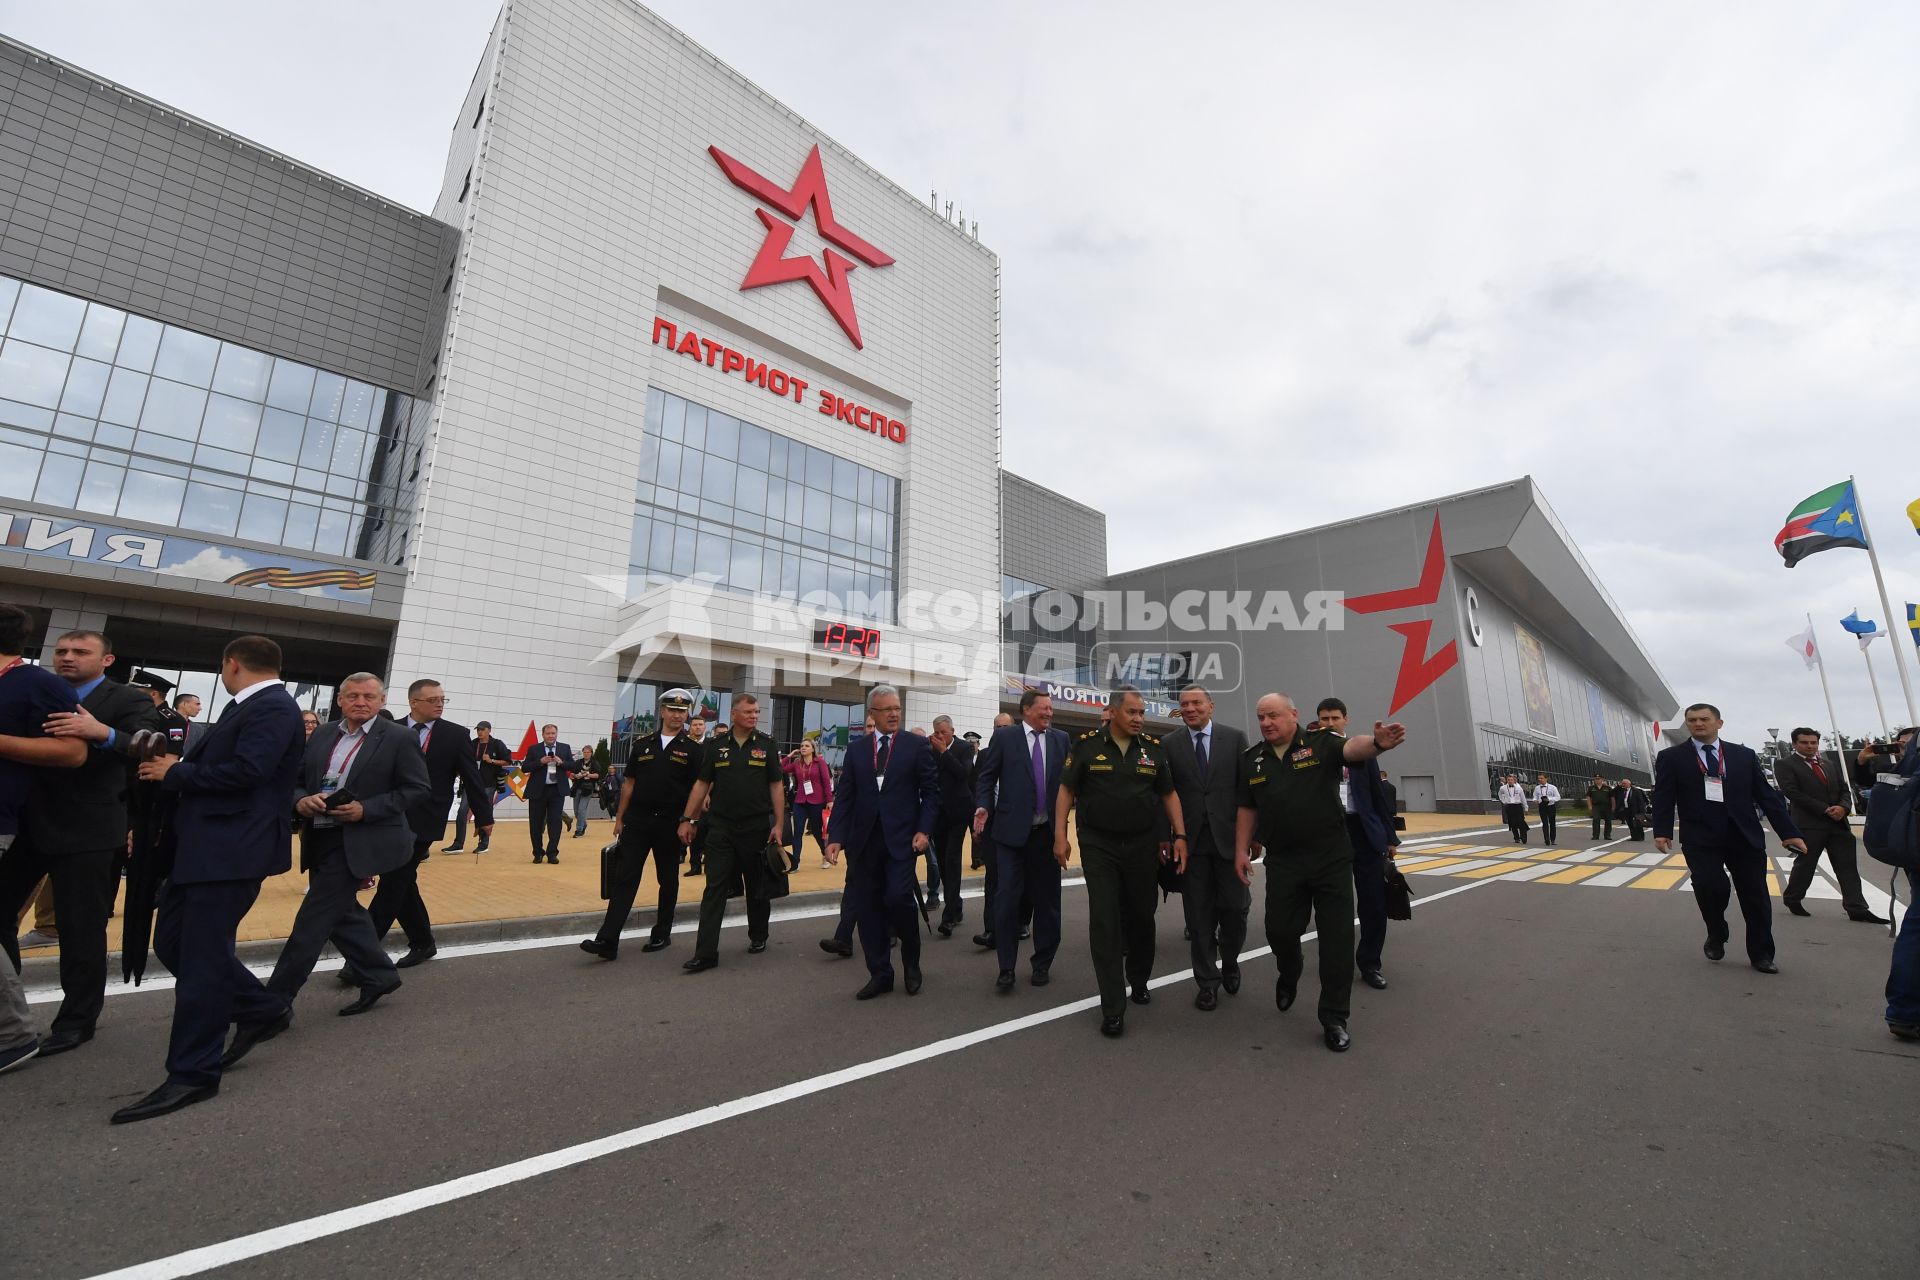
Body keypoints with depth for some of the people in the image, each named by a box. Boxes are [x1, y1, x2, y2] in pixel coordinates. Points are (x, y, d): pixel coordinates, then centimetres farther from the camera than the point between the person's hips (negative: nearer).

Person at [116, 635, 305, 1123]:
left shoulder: (273, 707, -16)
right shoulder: (250, 707, 18)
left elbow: (246, 770, -26)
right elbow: (212, 766, 21)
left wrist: (174, 774, -11)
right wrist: (173, 770, 5)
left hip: (232, 850, -11)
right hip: (204, 845, 11)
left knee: (201, 957, -4)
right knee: (173, 944, 16)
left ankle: (193, 1074, 6)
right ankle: (262, 1009, 28)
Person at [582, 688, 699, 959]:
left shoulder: (692, 749, -2)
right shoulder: (642, 743, 7)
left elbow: (697, 789, -3)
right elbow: (630, 782, 11)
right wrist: (620, 817, 9)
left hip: (670, 824, -2)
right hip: (636, 821, 2)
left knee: (668, 881, 11)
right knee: (624, 879, -2)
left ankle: (662, 934, 25)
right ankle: (608, 941, 0)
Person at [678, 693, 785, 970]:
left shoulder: (767, 745, 0)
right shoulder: (716, 745, 4)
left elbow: (776, 787, 0)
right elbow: (702, 784, 7)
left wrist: (778, 824, -6)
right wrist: (686, 819, 2)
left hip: (757, 827, 0)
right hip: (721, 827, 1)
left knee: (758, 888, 13)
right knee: (714, 889, -1)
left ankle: (758, 937, 32)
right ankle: (706, 953, 4)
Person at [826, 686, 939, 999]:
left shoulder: (916, 744, 2)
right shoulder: (856, 750, 9)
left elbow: (931, 791, 1)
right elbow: (843, 797, 6)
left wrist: (924, 830, -10)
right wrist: (835, 837, -3)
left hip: (902, 838, -3)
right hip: (864, 841, 3)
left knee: (898, 899, -11)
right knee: (867, 908, 6)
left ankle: (911, 964, 17)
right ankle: (879, 974, 23)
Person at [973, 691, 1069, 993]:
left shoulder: (1061, 739, 7)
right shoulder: (1004, 737, 0)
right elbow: (986, 777, 1)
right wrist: (983, 807, -15)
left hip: (1048, 831, 3)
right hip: (1012, 829, -2)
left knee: (1047, 900, 11)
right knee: (1007, 899, -1)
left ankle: (1042, 964, 28)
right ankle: (1006, 969, 14)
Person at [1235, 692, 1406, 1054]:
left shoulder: (1321, 742, -6)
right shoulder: (1251, 758, 5)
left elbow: (1352, 748, -28)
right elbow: (1248, 809, 12)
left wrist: (1376, 742, -50)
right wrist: (1241, 850, 8)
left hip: (1331, 857, -2)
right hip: (1282, 861, 3)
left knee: (1337, 938, 2)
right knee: (1280, 930, 5)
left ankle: (1334, 1019, 17)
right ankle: (1289, 974, 39)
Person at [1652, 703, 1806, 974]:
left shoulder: (1744, 755, 9)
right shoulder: (1671, 758, 0)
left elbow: (1767, 795, 10)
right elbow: (1663, 798, -5)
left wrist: (1789, 832, 2)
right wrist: (1662, 831, -16)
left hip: (1745, 837, 3)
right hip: (1700, 839, -3)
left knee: (1755, 897, 6)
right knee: (1709, 886, -19)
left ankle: (1761, 954, 24)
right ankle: (1716, 936, 9)